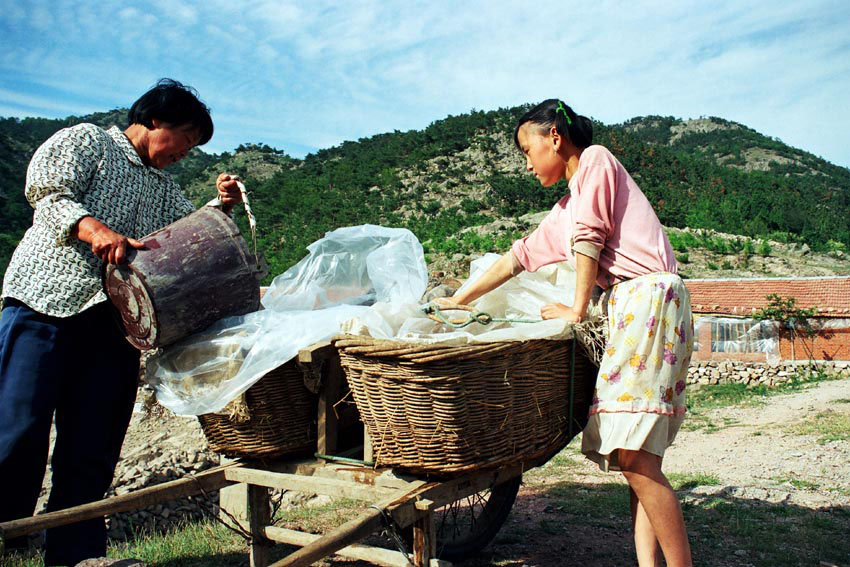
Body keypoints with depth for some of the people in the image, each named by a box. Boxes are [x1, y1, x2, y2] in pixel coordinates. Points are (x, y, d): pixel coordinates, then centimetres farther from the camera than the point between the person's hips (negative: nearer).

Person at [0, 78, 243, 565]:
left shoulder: (164, 188, 28)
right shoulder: (85, 141, 9)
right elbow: (46, 189, -6)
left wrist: (222, 206, 2)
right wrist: (94, 228, -24)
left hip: (114, 323, 6)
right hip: (46, 302, -5)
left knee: (92, 452, 3)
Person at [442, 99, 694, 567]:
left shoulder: (596, 159, 5)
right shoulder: (564, 210, 28)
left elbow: (589, 237, -5)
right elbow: (519, 257, 30)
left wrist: (578, 311, -1)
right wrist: (456, 301, 33)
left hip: (649, 298, -9)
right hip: (626, 310, 9)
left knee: (635, 457, -16)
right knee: (635, 459, 0)